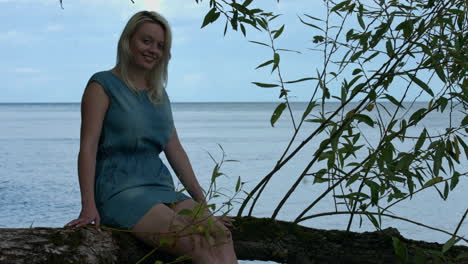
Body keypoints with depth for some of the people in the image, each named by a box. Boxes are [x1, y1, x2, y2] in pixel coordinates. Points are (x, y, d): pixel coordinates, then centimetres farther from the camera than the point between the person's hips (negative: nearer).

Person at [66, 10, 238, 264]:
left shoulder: (160, 94, 21)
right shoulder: (103, 85, 0)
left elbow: (175, 151, 21)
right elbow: (88, 147, -8)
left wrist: (203, 204, 15)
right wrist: (88, 206, -21)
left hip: (160, 186, 7)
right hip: (119, 191, -6)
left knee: (220, 234, -22)